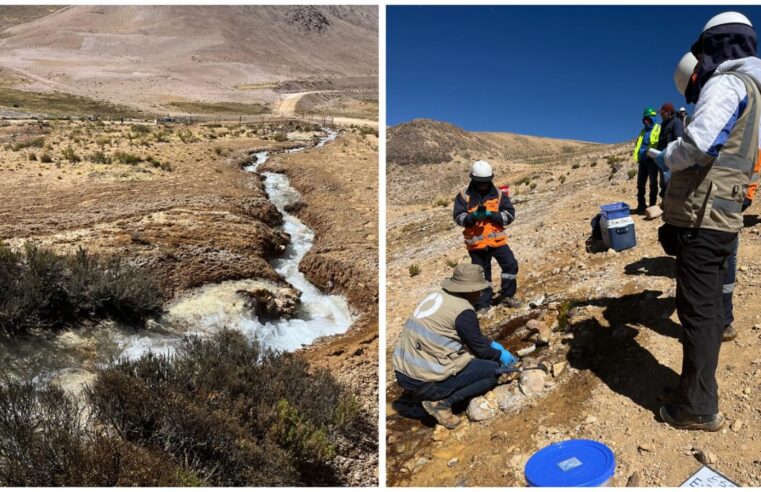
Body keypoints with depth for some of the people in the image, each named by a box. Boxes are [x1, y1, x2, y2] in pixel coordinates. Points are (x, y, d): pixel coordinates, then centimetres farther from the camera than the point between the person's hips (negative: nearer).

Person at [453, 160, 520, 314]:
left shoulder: (499, 194, -1)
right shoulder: (464, 196, -4)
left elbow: (510, 214, -5)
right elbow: (458, 217, -8)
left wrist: (492, 215, -22)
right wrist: (473, 216, -27)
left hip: (497, 240, 1)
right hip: (475, 242, -1)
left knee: (510, 264, -6)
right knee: (482, 274, 10)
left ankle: (507, 296, 15)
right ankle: (483, 304, 24)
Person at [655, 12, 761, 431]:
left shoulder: (726, 84, -9)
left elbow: (697, 144, -24)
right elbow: (721, 154, 18)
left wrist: (665, 158, -5)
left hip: (703, 218, -10)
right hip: (722, 218, 10)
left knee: (698, 312, -5)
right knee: (709, 310, 15)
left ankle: (698, 409, 4)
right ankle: (696, 390, 28)